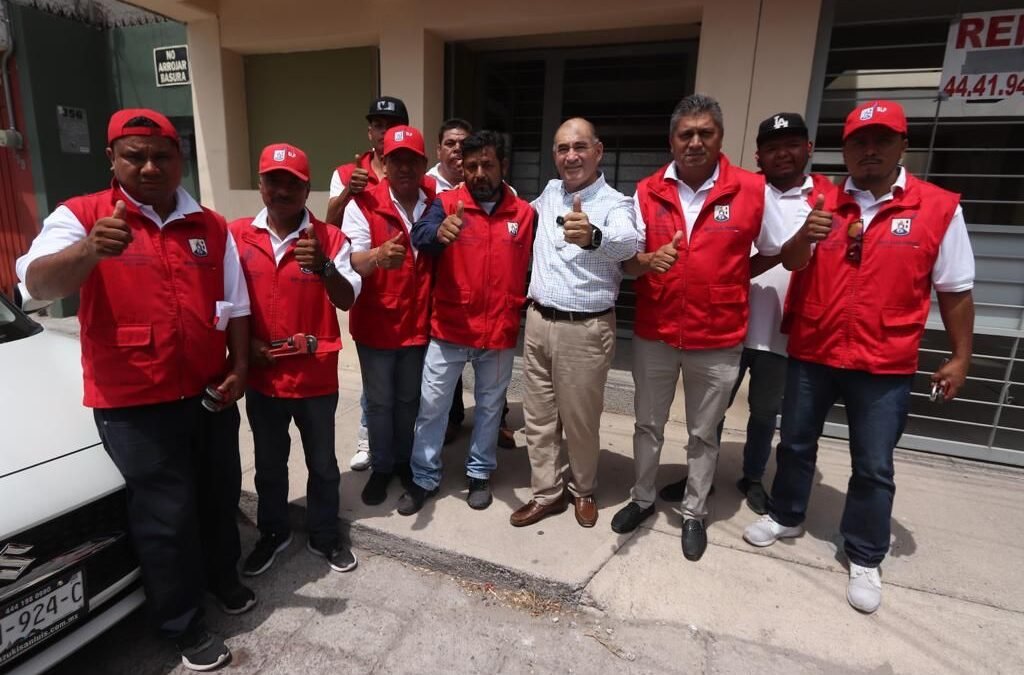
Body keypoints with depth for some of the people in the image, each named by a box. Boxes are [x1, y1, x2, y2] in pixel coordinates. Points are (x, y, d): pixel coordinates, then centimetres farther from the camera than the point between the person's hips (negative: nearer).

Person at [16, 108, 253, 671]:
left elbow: (235, 307, 9)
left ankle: (222, 576, 46)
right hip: (134, 403, -4)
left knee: (220, 495, 19)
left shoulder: (211, 226, 5)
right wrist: (89, 250, -42)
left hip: (209, 393, 4)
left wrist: (239, 367, -1)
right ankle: (183, 624, 28)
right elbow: (39, 285, -23)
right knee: (167, 514, 6)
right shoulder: (81, 216, -6)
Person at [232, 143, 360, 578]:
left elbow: (347, 301, -14)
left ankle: (324, 537, 35)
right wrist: (244, 344, -4)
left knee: (322, 464, 14)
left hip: (316, 376, -2)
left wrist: (324, 266, -32)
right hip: (262, 376, 2)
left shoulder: (329, 239, -7)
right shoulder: (237, 236, -1)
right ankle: (273, 534, 42)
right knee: (269, 464, 19)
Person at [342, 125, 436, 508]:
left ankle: (405, 460, 39)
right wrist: (378, 256, -42)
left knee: (409, 399, 19)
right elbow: (352, 262, -23)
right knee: (379, 402, 12)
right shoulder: (363, 204, -11)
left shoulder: (438, 203, 0)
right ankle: (381, 467, 31)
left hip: (420, 322, 3)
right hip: (376, 323, -2)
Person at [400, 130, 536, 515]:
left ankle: (480, 473, 35)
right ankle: (424, 478, 25)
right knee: (432, 405, 7)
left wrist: (529, 310, 4)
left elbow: (535, 267, 11)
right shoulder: (446, 203, -2)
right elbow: (419, 236, -22)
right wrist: (440, 232, -43)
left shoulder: (525, 213, 2)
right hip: (448, 329, -1)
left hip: (500, 333, 1)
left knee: (490, 405, 15)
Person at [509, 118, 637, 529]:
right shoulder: (549, 193, 9)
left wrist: (593, 236, -55)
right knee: (538, 416, 12)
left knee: (580, 420, 8)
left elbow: (627, 243, -35)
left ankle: (584, 491, 32)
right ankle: (547, 492, 28)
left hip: (585, 329, -5)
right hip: (538, 321, 6)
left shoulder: (616, 204, -10)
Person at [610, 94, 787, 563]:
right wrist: (650, 261, -22)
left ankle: (694, 514, 34)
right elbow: (627, 261, -1)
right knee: (648, 424, 17)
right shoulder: (647, 192, -1)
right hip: (654, 333, 2)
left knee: (703, 434, 14)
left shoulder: (752, 190, -7)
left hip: (718, 339, -1)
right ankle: (642, 498, 38)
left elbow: (779, 252, 4)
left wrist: (729, 279, -1)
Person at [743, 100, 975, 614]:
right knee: (795, 443, 16)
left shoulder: (940, 208, -4)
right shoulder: (822, 203, 2)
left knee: (874, 467, 8)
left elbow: (955, 291, 0)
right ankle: (785, 516, 38)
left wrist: (960, 357, 1)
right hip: (811, 354, 2)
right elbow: (791, 264, -5)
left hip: (884, 366, -2)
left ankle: (865, 559, 27)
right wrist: (804, 238, -27)